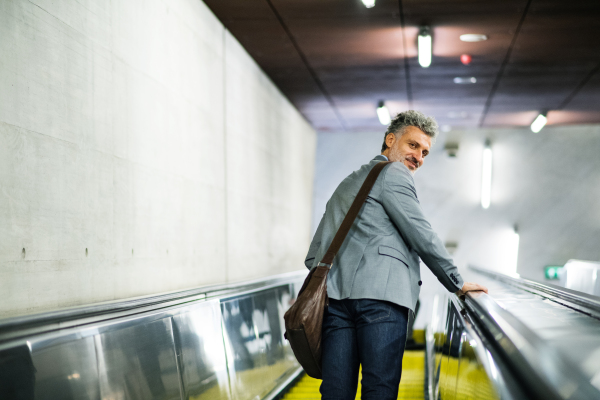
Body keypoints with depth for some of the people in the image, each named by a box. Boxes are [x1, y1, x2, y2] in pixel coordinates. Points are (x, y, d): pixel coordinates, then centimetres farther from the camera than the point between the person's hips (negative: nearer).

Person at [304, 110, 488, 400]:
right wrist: (457, 284, 8)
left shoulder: (346, 184, 32)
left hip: (335, 296, 7)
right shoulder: (393, 173, 7)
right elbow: (420, 236, 0)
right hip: (380, 292, -7)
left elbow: (314, 256, 27)